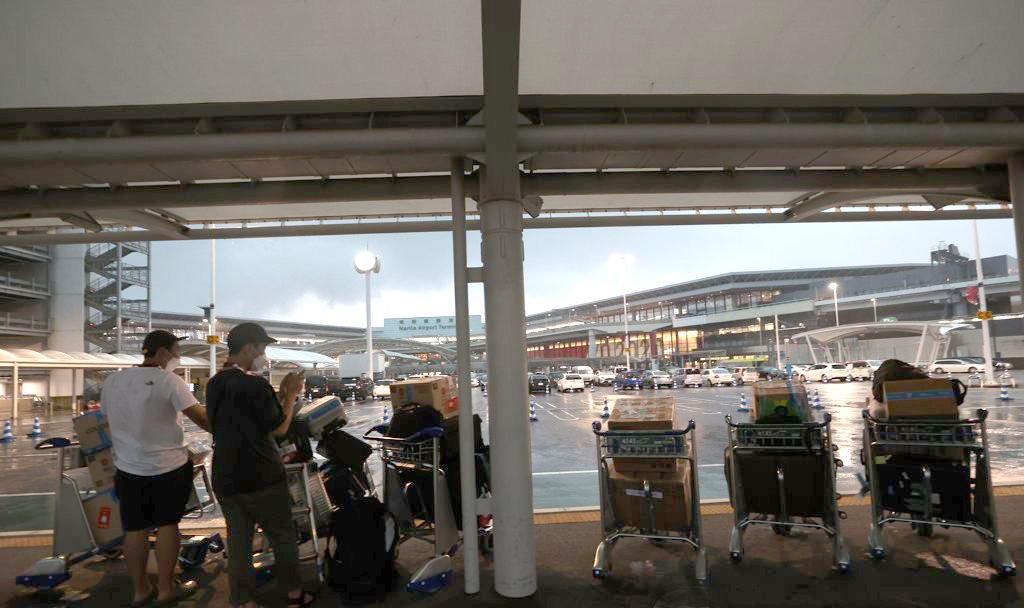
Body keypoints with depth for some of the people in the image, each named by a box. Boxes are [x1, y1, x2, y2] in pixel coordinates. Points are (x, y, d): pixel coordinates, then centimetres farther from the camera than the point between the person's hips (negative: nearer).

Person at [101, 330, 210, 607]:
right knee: (167, 525, 8)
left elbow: (113, 421, 13)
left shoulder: (111, 381, 2)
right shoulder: (168, 381, -16)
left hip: (129, 469, 5)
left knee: (135, 529, 13)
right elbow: (202, 417, -21)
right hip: (169, 467, -5)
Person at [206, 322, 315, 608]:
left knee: (238, 540, 14)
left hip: (225, 479, 7)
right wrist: (291, 394, 0)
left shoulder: (214, 384, 5)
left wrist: (280, 394, 11)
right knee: (283, 537, 10)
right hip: (262, 478, -6)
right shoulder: (254, 384, -20)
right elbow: (279, 427, -11)